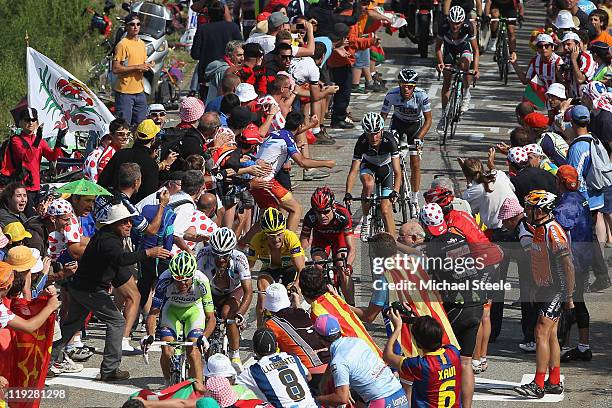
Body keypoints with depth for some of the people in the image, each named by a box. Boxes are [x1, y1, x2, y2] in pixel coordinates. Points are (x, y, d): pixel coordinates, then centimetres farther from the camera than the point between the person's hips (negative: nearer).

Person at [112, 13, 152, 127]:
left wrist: (147, 66, 2)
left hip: (140, 91, 7)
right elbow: (115, 69, -17)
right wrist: (137, 67, -18)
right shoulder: (122, 45, -11)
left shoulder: (142, 44, 13)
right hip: (125, 92, -7)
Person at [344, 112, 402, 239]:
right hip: (368, 167, 1)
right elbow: (354, 170, -29)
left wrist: (395, 191, -48)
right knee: (368, 183, -36)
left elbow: (397, 171, -33)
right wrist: (348, 193, -40)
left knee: (385, 210, -13)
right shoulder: (362, 143, -28)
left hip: (386, 168, -1)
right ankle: (366, 219, -17)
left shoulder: (389, 140, -31)